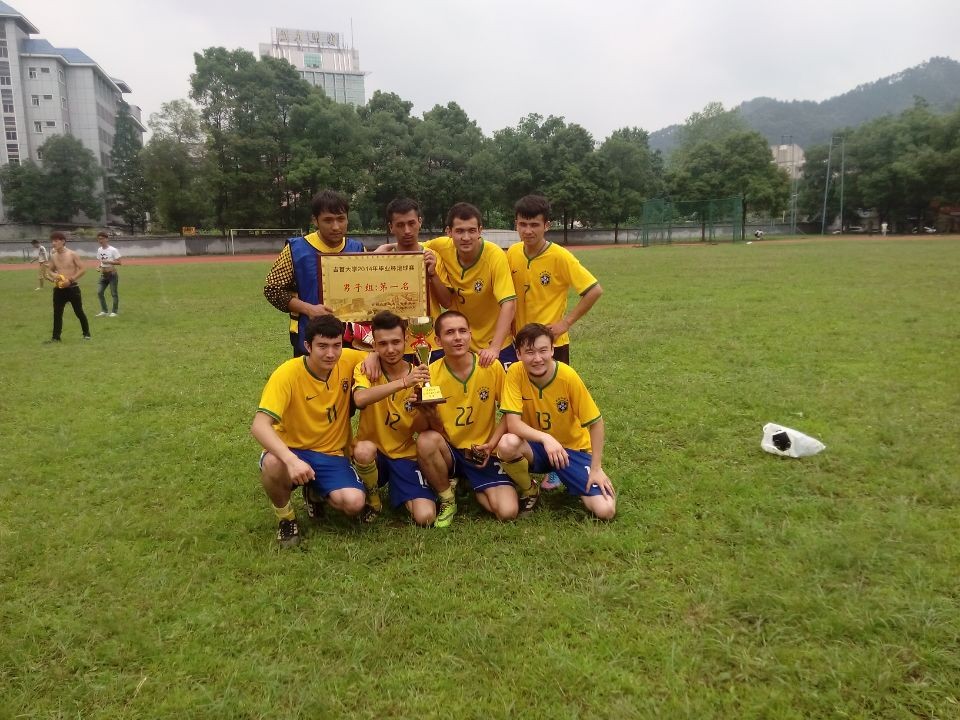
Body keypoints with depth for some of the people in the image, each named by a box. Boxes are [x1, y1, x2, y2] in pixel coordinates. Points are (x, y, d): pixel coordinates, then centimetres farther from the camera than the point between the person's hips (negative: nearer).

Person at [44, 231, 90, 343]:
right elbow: (49, 270, 18)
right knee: (57, 313, 6)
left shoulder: (72, 255, -8)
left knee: (79, 312, 4)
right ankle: (56, 337, 12)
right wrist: (53, 275, -6)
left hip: (72, 288, -4)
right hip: (59, 289, 4)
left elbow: (83, 269, -10)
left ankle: (86, 334, 18)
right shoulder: (53, 256, 6)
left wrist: (71, 280, -17)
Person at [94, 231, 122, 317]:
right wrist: (98, 266, -1)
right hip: (103, 274, 6)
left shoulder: (113, 250, -12)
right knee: (99, 292, 2)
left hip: (112, 274, -6)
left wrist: (108, 261, -25)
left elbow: (118, 262, -14)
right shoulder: (99, 250, 8)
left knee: (114, 293, 0)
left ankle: (114, 312, 8)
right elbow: (99, 260, 20)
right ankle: (103, 311, 11)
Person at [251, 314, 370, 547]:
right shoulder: (288, 373, -21)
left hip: (332, 454, 3)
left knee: (354, 503, -24)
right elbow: (259, 426, -29)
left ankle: (317, 493, 14)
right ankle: (285, 517, -4)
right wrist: (292, 460, -46)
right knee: (273, 464, -38)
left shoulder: (348, 360, -9)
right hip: (291, 451, -2)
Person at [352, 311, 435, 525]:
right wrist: (403, 382, -42)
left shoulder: (418, 376, -4)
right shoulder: (365, 369, -8)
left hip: (406, 455, 1)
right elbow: (360, 399, -32)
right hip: (371, 454, 0)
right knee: (364, 449, -37)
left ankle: (406, 497, 17)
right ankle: (373, 500, -5)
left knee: (425, 517, -20)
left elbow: (421, 428, -6)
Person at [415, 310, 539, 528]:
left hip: (483, 453, -1)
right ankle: (447, 500, -6)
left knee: (507, 512, -20)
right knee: (426, 440, -33)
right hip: (449, 452, 1)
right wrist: (429, 416, -28)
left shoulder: (492, 366, -12)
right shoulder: (431, 373, -12)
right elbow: (437, 430, -6)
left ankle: (474, 489, 15)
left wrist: (492, 444, -12)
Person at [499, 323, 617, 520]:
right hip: (536, 445, 1)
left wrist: (596, 468, -12)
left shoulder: (568, 376, -22)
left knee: (605, 511, -17)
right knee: (508, 443, -34)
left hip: (572, 448, -1)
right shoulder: (516, 372, -18)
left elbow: (596, 423, -12)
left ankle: (570, 483, 16)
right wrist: (545, 438, -38)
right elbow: (513, 423, -22)